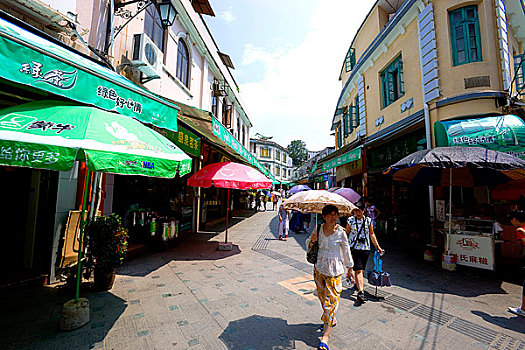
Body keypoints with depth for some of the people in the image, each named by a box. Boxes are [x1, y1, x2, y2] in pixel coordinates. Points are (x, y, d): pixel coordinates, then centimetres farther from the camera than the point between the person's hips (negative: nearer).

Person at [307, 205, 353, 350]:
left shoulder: (340, 232, -13)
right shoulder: (318, 229, -5)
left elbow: (346, 250, 0)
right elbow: (309, 244, 9)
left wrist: (350, 267, 9)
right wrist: (312, 241, -15)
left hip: (334, 270, -4)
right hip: (319, 267, 4)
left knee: (331, 299, -1)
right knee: (322, 296, 17)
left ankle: (326, 335, 10)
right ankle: (332, 320, 42)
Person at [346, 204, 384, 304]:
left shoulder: (368, 220, 4)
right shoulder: (350, 221, -2)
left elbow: (371, 234, 13)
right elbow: (347, 234, 7)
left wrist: (377, 246, 10)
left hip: (366, 248, 3)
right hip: (354, 248, -3)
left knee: (361, 269, 14)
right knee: (358, 270, -9)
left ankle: (358, 284, 37)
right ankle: (360, 292, -9)